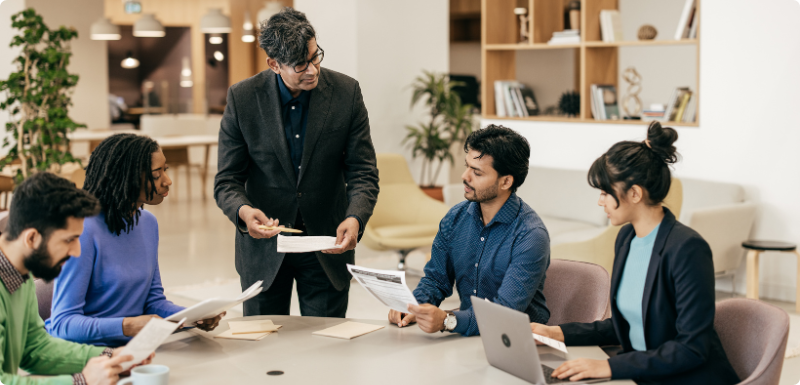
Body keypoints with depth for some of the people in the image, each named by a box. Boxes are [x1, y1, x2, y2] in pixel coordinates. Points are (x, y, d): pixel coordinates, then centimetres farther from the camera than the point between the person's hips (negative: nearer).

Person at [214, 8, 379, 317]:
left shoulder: (346, 92, -8)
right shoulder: (242, 98, -9)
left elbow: (363, 172, -6)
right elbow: (227, 180, -6)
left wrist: (355, 218, -26)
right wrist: (243, 211, -29)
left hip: (327, 244, 0)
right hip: (263, 244, 0)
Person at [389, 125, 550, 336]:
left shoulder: (530, 235, -18)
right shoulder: (455, 218, 3)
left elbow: (507, 312, -25)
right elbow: (436, 278, 14)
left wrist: (447, 320, -39)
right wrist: (413, 307, -8)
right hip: (467, 331, 6)